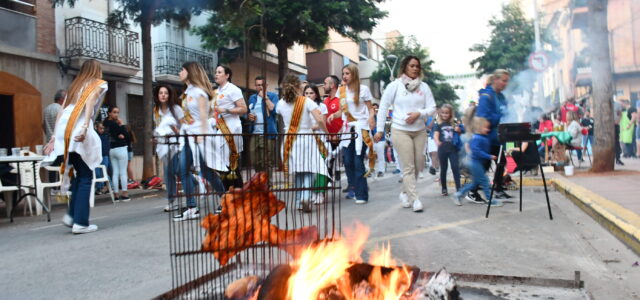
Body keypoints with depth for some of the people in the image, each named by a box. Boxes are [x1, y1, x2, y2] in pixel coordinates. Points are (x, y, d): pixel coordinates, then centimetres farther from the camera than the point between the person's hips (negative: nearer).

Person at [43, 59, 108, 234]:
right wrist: (85, 127, -22)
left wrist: (54, 136, 14)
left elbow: (61, 112, 18)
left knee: (79, 174, 20)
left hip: (63, 133, 6)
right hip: (79, 133, -6)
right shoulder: (99, 84, 10)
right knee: (85, 177, 1)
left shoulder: (74, 86, 27)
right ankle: (81, 222, 0)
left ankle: (72, 214, 15)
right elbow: (90, 103, -10)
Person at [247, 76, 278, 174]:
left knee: (267, 163, -8)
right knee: (255, 162, 9)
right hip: (254, 134, 5)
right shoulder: (252, 98, 17)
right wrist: (248, 116, 1)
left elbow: (273, 109, -16)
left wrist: (265, 97, -11)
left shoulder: (273, 96, 2)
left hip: (267, 134, -5)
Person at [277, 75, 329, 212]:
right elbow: (320, 120, -17)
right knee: (308, 172, 4)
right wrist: (326, 133, -2)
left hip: (290, 141, 3)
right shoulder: (306, 101, -9)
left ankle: (299, 203, 16)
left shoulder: (281, 103, 1)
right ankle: (306, 197, -19)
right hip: (306, 139, -3)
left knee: (297, 173, 14)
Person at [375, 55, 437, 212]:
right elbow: (383, 107, 0)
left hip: (419, 131, 4)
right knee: (408, 167, -6)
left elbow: (432, 108, 5)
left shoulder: (424, 87, 5)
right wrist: (380, 130, -1)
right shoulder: (395, 85, -2)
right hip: (400, 131, -4)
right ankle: (414, 199, -1)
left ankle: (405, 193, 28)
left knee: (418, 165, 8)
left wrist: (419, 114, -15)